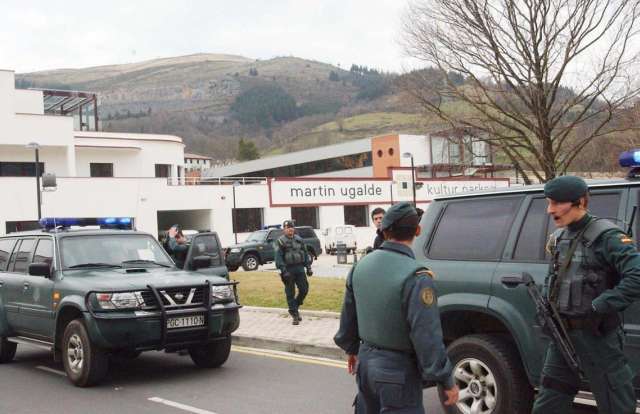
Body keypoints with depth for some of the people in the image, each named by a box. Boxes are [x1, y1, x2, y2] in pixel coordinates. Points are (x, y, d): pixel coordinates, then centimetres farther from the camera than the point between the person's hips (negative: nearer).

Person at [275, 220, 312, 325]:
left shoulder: (299, 239, 12)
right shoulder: (280, 241, -4)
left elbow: (305, 254, 15)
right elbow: (278, 257, -10)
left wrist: (308, 267, 8)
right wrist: (283, 271, -18)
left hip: (299, 268, 4)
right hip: (288, 269, -4)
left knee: (304, 289, 2)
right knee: (290, 293, 0)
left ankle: (295, 306, 25)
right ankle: (294, 314, 8)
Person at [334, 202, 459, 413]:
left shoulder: (361, 266, 0)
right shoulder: (415, 277, -23)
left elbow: (348, 316, 12)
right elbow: (427, 338, -23)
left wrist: (351, 349, 28)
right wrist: (447, 381, -13)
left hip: (366, 362, 7)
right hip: (398, 372, -7)